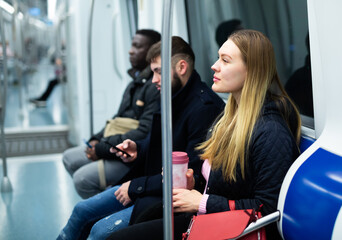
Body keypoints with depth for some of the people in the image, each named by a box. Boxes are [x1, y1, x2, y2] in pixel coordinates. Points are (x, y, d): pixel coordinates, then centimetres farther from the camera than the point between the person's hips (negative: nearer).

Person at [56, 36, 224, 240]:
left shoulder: (205, 107, -23)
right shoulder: (173, 97, 7)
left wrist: (138, 186, -18)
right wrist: (138, 149, 1)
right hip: (151, 184, 10)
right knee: (82, 211, 11)